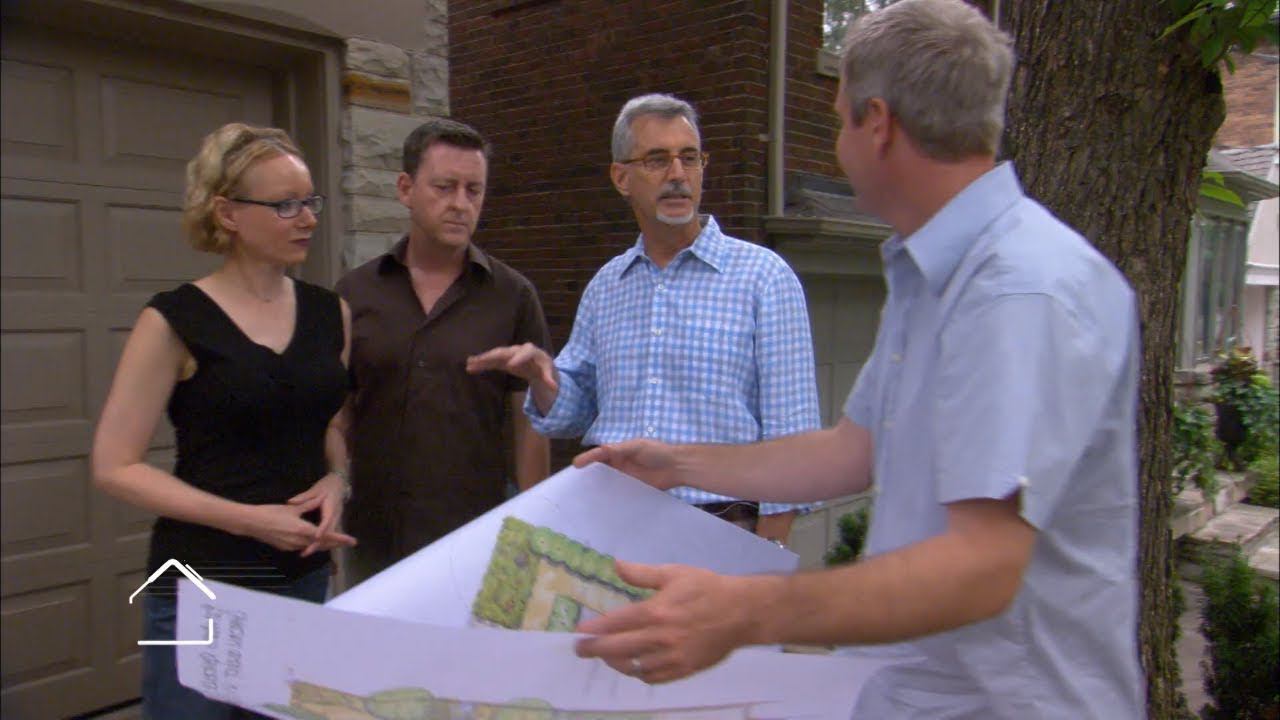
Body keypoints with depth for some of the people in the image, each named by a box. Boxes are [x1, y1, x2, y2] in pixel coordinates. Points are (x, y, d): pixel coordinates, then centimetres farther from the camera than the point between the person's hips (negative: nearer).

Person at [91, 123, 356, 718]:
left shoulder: (329, 312, 4)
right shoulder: (175, 320, -10)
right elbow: (114, 466, -10)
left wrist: (337, 480, -4)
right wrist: (247, 518, -18)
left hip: (307, 577, 5)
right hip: (204, 587, -5)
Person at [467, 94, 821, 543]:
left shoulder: (763, 276, -5)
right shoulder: (605, 287, 10)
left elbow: (789, 433, -7)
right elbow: (573, 412, 15)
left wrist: (766, 556, -12)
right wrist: (543, 376, -6)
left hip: (721, 528, -4)